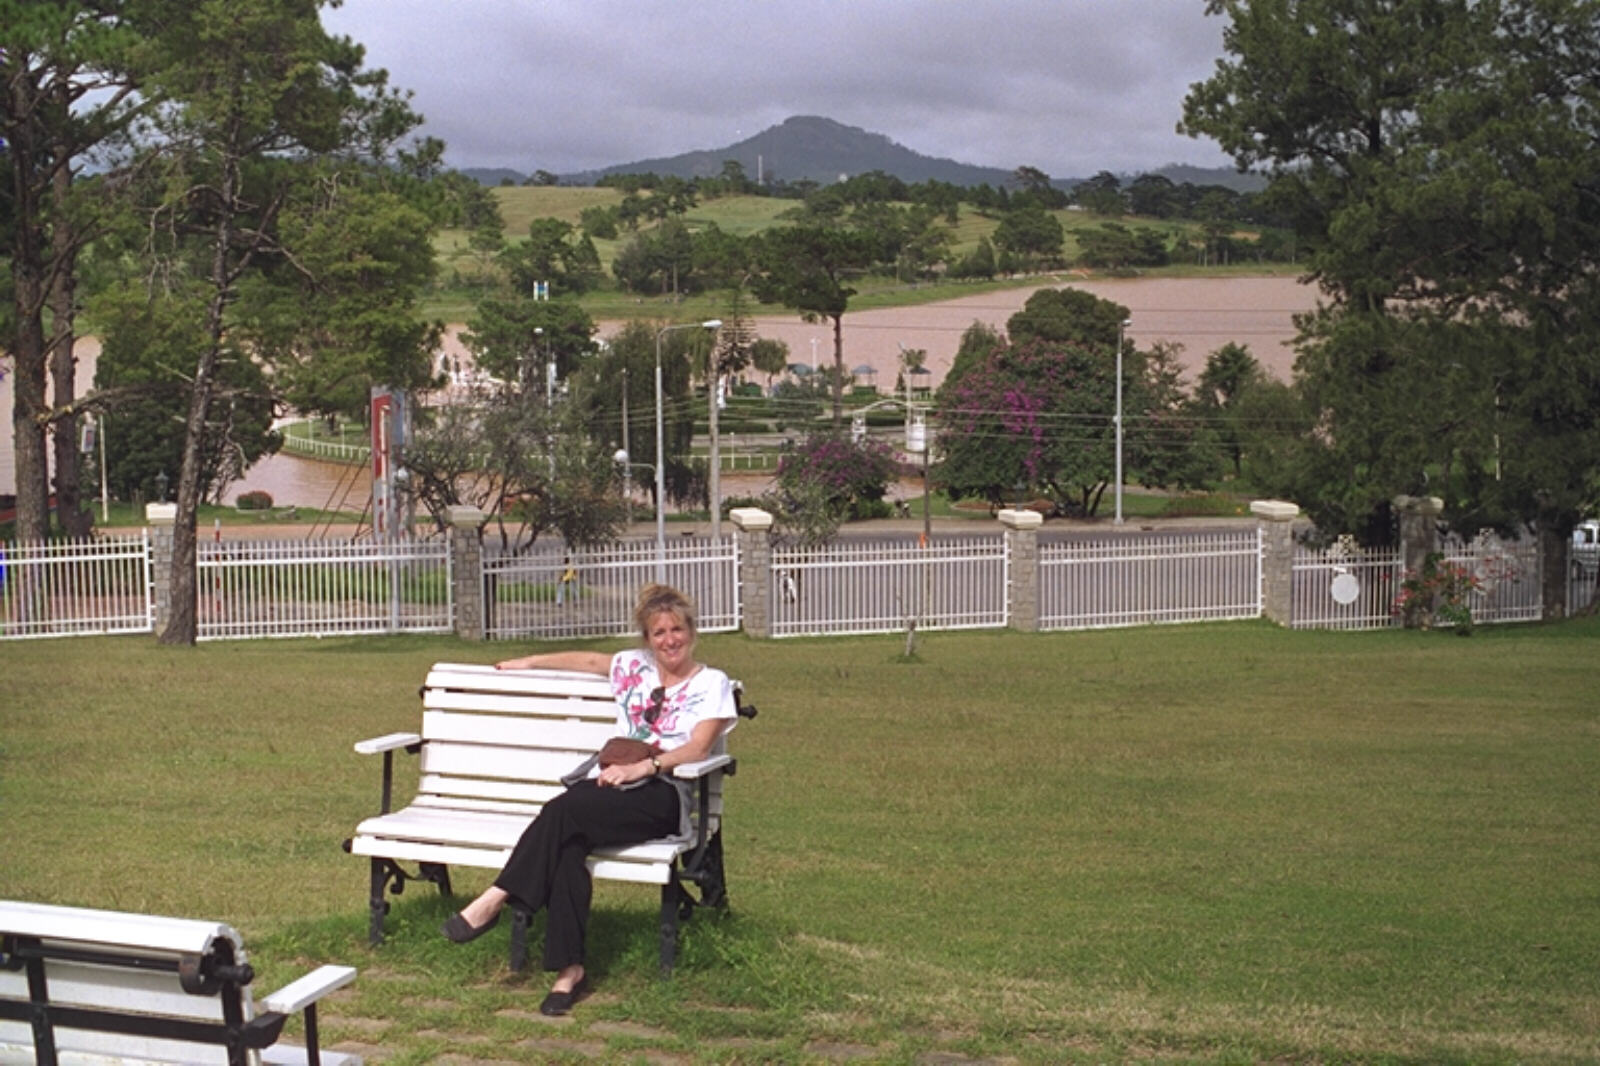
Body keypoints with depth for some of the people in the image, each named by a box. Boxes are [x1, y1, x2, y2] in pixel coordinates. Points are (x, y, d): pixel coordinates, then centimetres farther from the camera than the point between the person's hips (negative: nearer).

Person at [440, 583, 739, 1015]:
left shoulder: (712, 684, 8)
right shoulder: (634, 666, 23)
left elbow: (696, 749, -5)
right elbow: (589, 660, 42)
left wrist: (643, 767, -19)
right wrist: (530, 662, 49)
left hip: (662, 797, -4)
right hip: (607, 783, 4)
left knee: (563, 811, -32)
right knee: (567, 842, -32)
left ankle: (495, 899, -25)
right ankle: (569, 968, -34)